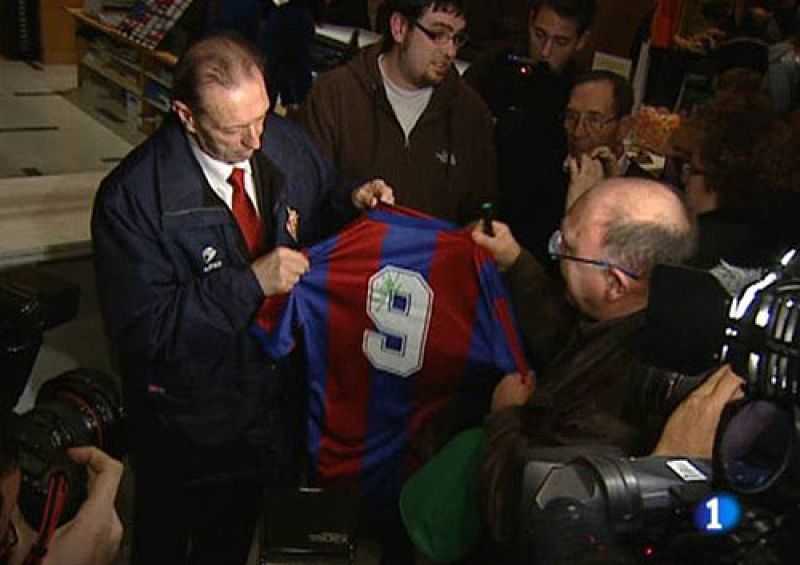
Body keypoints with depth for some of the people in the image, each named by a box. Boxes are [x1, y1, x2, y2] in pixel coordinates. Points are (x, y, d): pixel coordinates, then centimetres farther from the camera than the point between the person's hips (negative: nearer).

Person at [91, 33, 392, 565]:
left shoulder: (287, 143, -11)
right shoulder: (130, 196, -26)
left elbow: (318, 217, 8)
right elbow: (139, 326, -27)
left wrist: (352, 201, -15)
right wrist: (250, 282, -34)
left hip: (277, 389, 4)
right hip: (189, 421, -4)